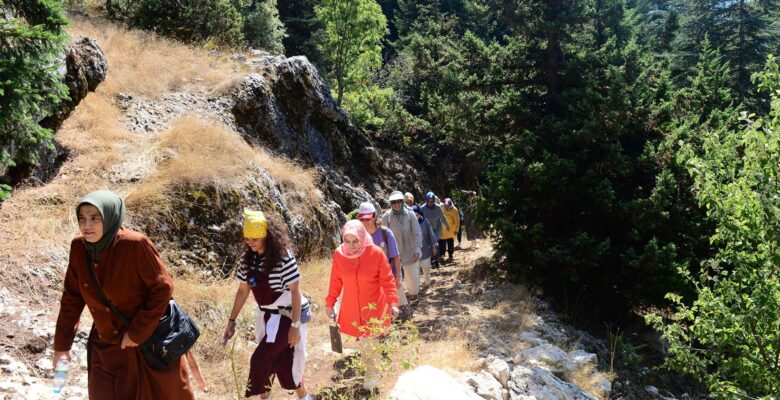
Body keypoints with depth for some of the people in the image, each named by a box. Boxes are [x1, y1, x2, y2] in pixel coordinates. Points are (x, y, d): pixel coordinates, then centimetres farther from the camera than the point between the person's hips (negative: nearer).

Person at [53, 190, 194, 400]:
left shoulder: (136, 245, -24)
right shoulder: (78, 247, -8)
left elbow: (162, 288, -18)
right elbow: (72, 297, 3)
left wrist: (137, 332, -17)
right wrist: (62, 343, 6)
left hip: (150, 341, -4)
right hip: (105, 346, 4)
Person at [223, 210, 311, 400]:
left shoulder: (282, 256, -21)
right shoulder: (248, 257, -2)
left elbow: (295, 291, -19)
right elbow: (243, 290, 7)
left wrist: (295, 326, -20)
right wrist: (232, 321, 6)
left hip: (286, 315, -6)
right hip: (265, 315, 7)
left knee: (259, 360, -10)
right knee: (278, 361, 13)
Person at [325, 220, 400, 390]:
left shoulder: (376, 253, -17)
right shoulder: (339, 255, -10)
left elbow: (387, 280, -10)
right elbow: (336, 281, 3)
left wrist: (393, 303, -17)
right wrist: (330, 303, 7)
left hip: (373, 307, -3)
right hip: (352, 309, 3)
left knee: (368, 341, -2)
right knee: (362, 340, 13)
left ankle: (372, 374, 21)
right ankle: (371, 370, 34)